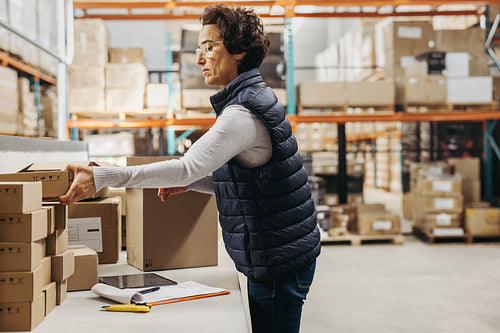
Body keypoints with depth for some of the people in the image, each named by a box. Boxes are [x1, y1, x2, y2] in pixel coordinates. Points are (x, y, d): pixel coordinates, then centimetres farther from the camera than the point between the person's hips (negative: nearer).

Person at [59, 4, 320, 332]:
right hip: (274, 258, 10)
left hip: (279, 263, -10)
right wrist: (190, 182, 5)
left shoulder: (244, 114, -21)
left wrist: (102, 176, -31)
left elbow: (187, 167, -31)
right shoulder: (255, 99, 12)